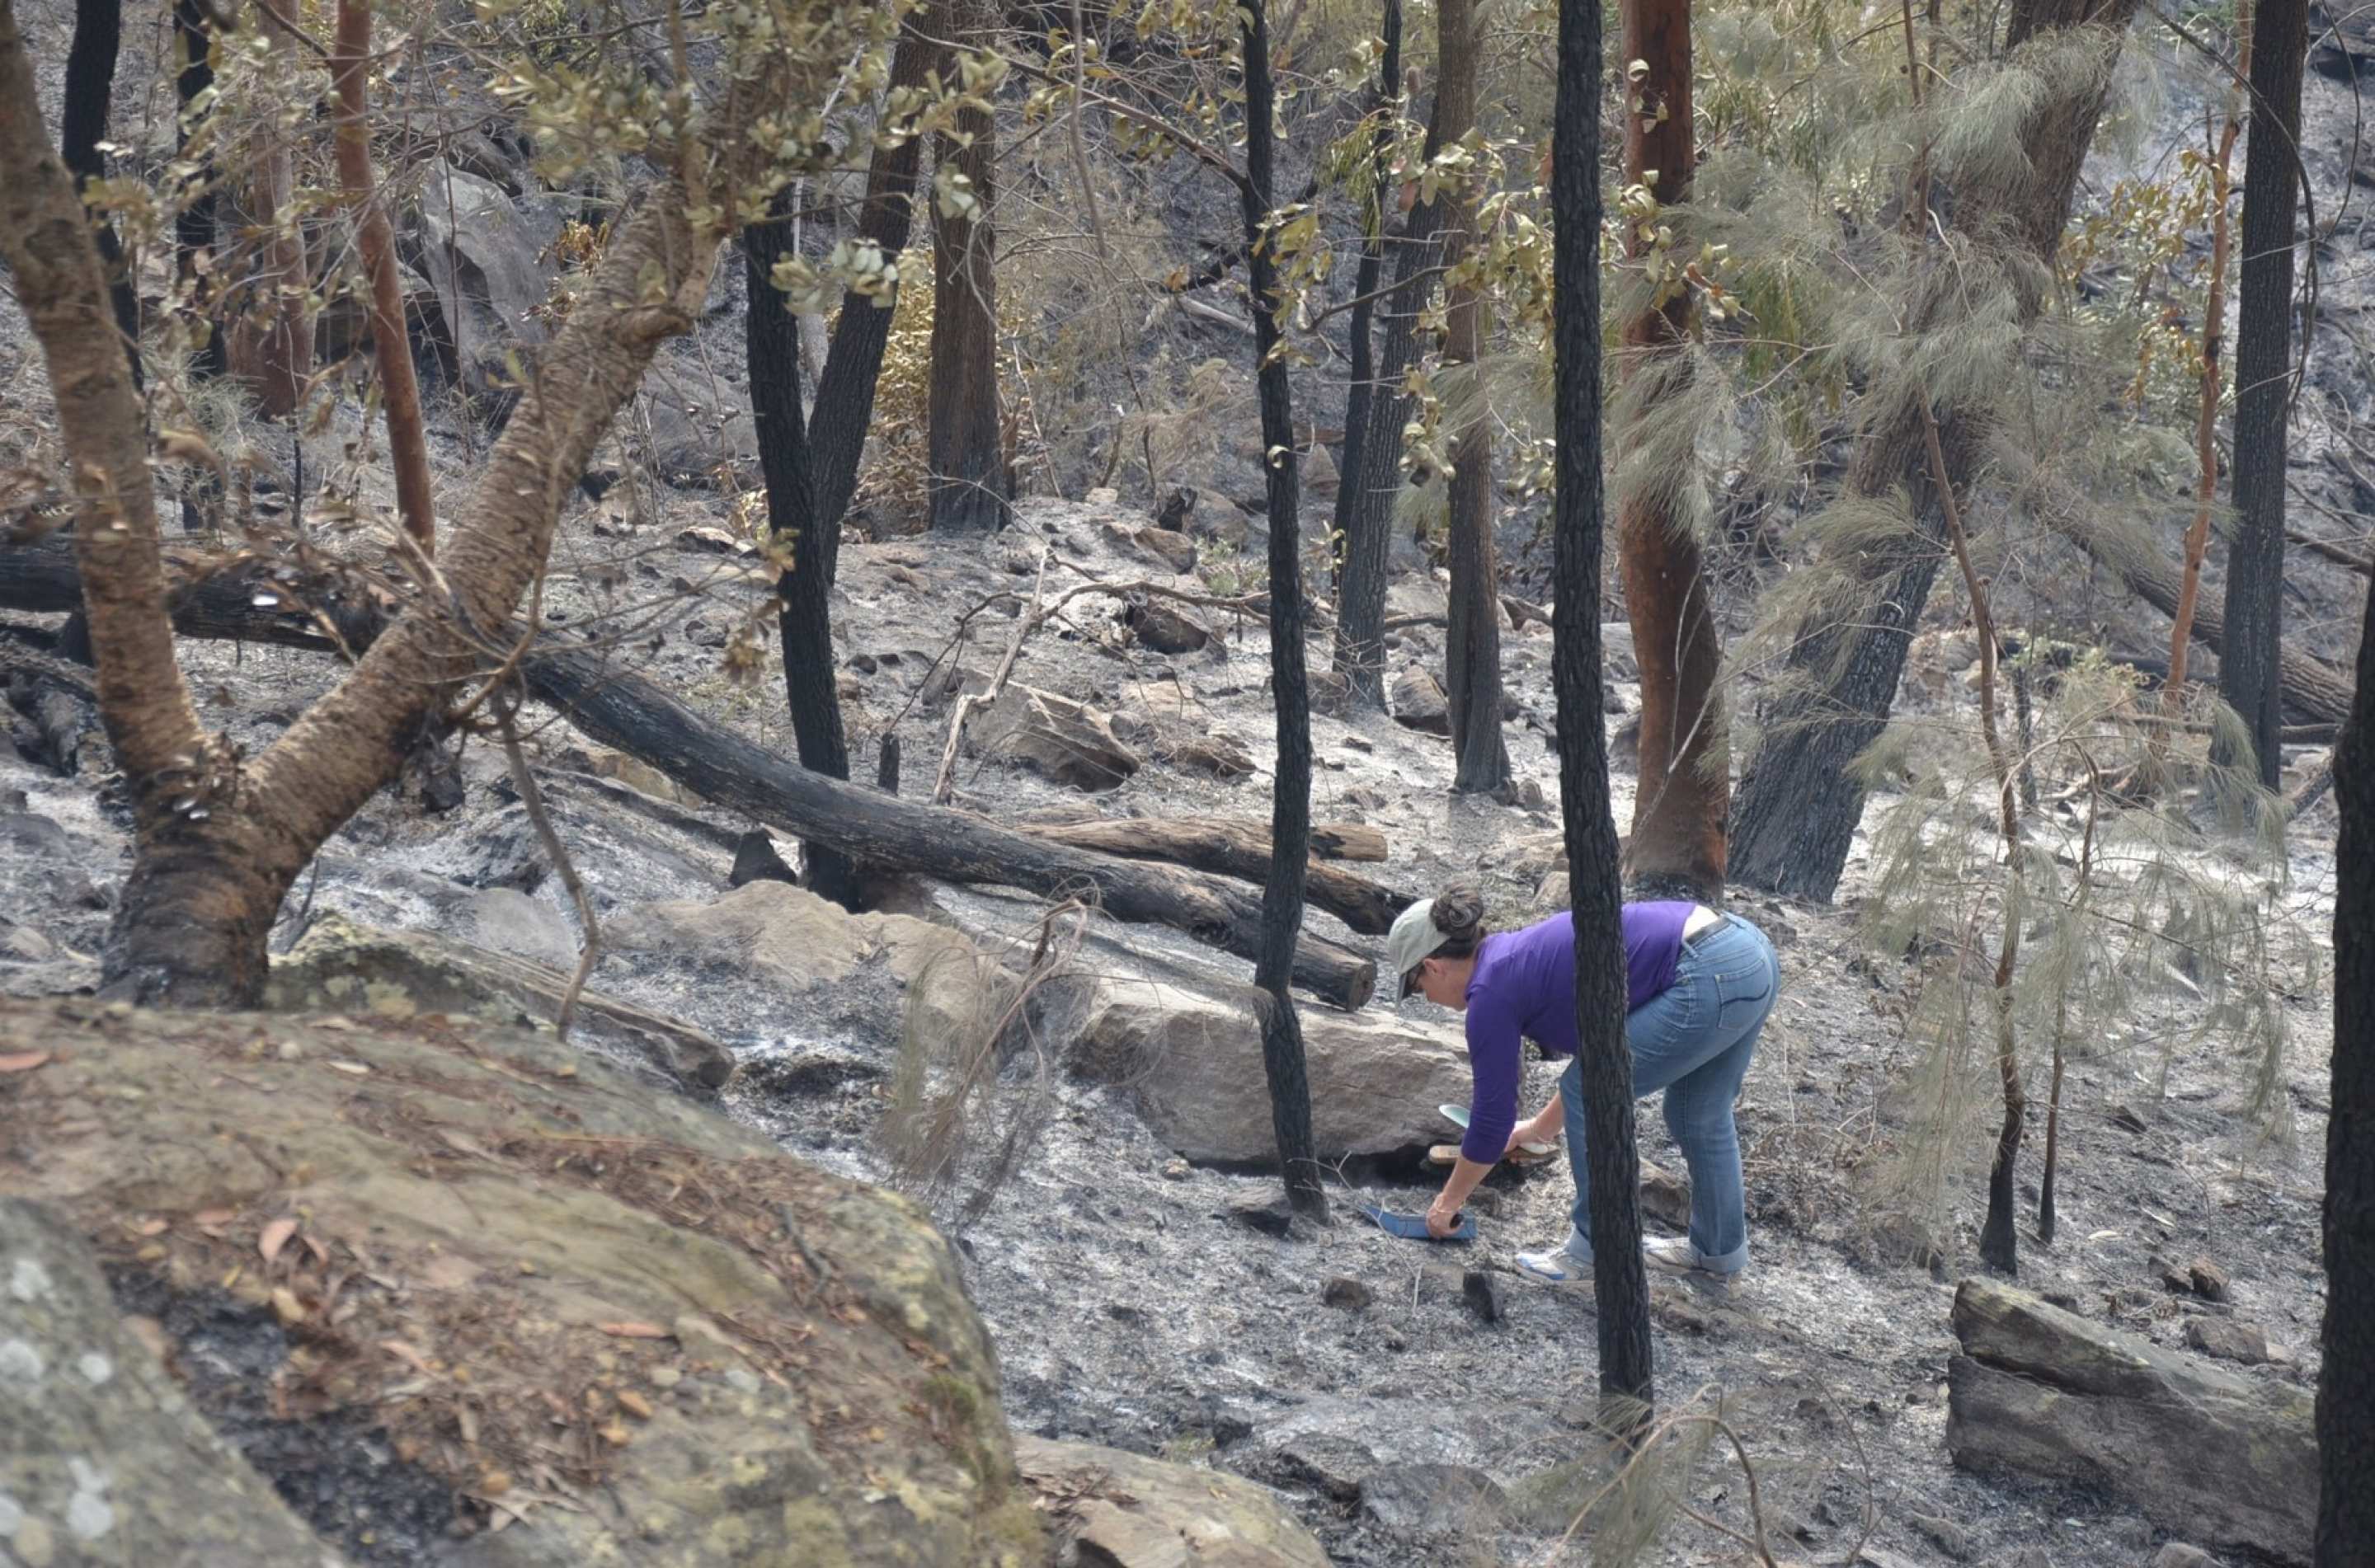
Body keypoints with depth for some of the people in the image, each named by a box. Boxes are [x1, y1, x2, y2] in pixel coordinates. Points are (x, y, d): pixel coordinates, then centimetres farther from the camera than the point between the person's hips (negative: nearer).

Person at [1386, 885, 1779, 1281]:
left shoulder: (1492, 991, 0)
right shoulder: (1524, 959, 23)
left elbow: (1492, 1120, 5)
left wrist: (1448, 1203, 18)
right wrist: (1541, 1127, 48)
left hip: (1709, 977, -9)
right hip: (1748, 951, 9)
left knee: (1589, 1098, 8)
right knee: (1697, 1113, 26)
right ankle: (1719, 1246, 41)